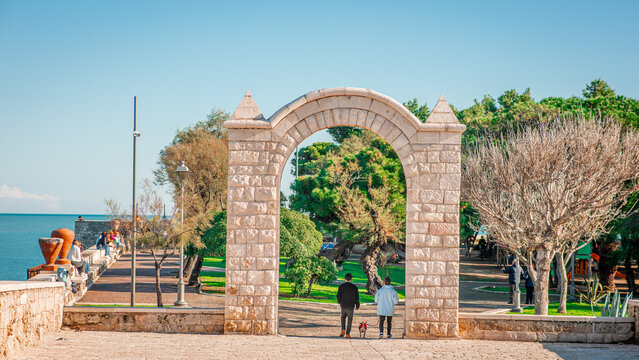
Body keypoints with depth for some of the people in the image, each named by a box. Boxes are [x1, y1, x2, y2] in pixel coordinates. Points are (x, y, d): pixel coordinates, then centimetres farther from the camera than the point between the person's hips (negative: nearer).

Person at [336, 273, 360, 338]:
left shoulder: (341, 286, -5)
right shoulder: (354, 287, -5)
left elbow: (338, 296, -2)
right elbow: (357, 297, -3)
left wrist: (339, 302, 18)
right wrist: (357, 306, 8)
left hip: (343, 305, 1)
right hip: (351, 306, -1)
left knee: (343, 317, 22)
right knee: (350, 319, 6)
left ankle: (343, 330, 4)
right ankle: (347, 334, 2)